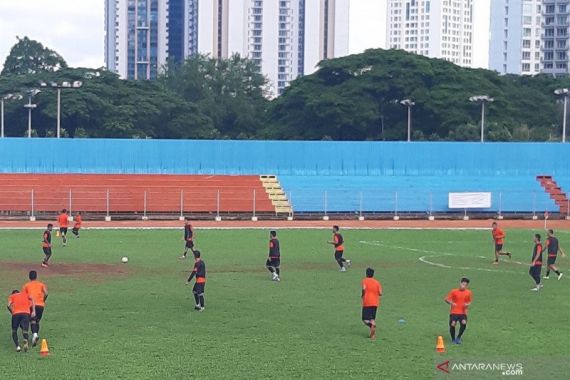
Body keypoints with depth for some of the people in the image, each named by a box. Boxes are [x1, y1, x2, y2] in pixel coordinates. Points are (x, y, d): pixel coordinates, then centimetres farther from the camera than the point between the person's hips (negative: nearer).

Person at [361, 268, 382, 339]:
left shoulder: (364, 281, -1)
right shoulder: (377, 282, 8)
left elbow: (364, 289, -21)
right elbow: (380, 293, 1)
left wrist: (362, 295, -2)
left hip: (367, 303, -4)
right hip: (375, 303, 4)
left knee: (365, 319, -2)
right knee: (372, 319, 14)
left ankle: (372, 325, -32)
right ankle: (373, 333, 0)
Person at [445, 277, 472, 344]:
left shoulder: (468, 292, 5)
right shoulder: (454, 291, -2)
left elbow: (469, 301, 16)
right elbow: (446, 299, 1)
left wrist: (467, 304, -7)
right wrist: (451, 303, -18)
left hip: (463, 312, 1)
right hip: (454, 312, -1)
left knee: (464, 323, -24)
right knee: (452, 324, -17)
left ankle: (458, 338, -3)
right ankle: (453, 339, 9)